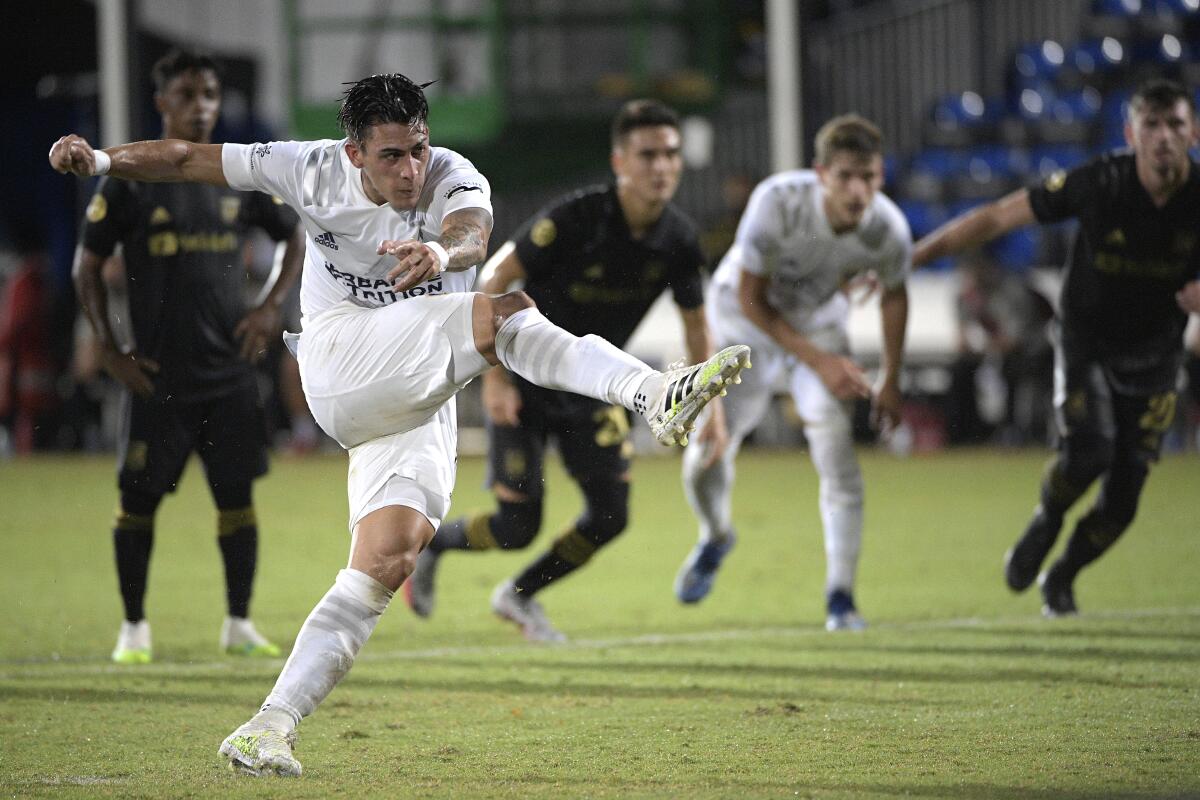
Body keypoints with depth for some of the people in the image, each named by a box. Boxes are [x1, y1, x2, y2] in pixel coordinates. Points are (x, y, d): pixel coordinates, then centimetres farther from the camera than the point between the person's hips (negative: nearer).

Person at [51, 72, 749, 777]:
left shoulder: (455, 179, -6)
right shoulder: (313, 170, -1)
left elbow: (473, 232, -32)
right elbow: (187, 160, 7)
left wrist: (444, 251, -55)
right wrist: (100, 160, -6)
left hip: (421, 399, 2)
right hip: (340, 362, -2)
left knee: (389, 563, -12)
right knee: (503, 312, -26)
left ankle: (268, 729, -12)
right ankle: (656, 394, -46)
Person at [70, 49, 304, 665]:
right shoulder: (129, 181, -4)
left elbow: (295, 239, 19)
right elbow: (87, 267, 2)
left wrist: (272, 306, 4)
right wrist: (108, 350, -5)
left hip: (230, 373, 3)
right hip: (157, 376, -3)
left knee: (237, 495, 2)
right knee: (139, 498, 1)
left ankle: (239, 625, 12)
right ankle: (134, 626, 13)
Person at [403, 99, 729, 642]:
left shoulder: (679, 240, -11)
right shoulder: (575, 219, -27)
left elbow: (695, 323, 6)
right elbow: (495, 279, -19)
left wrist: (711, 404, -2)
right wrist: (496, 377, -22)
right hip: (525, 384, -5)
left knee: (609, 516, -3)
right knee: (517, 526, -8)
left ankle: (520, 596, 23)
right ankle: (431, 542, 24)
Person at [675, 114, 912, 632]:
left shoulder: (888, 230, -26)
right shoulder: (777, 202, -36)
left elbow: (893, 296, -2)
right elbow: (751, 299, -24)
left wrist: (891, 381, 4)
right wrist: (818, 361, -28)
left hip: (819, 323, 1)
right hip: (745, 322, -1)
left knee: (836, 452, -18)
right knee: (705, 459, -6)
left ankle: (840, 599, -9)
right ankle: (715, 539, 30)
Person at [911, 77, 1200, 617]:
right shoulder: (1099, 184, -21)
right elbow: (999, 217, -13)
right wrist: (906, 259, -12)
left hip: (1154, 359, 2)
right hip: (1087, 343, -2)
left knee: (1121, 501, -1)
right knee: (1088, 449, -27)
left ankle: (1060, 581, 28)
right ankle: (1046, 522, 6)